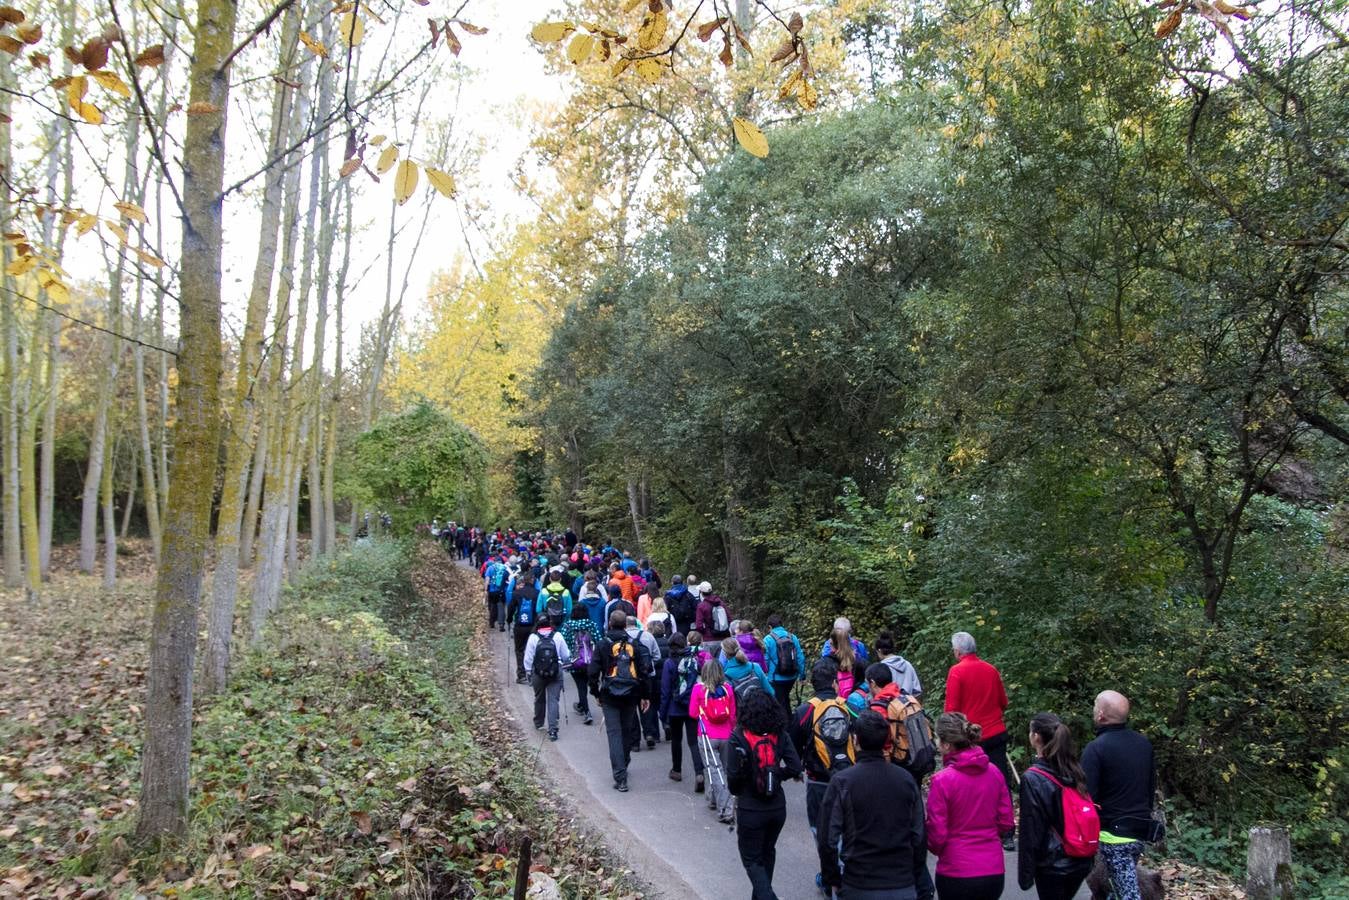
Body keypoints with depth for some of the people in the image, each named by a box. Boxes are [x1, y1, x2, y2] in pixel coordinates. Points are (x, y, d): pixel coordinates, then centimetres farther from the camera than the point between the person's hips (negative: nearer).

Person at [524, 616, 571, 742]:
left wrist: (529, 672, 11)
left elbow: (528, 658, -2)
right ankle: (552, 730, -10)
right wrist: (565, 663, 23)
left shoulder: (533, 637, -6)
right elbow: (566, 655, 1)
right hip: (555, 673, -1)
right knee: (553, 700, -1)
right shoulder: (557, 636, -6)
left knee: (539, 698, 20)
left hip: (538, 673, 1)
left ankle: (538, 722, 39)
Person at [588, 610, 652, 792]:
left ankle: (620, 778, -11)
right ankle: (623, 767, 35)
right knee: (627, 731, 19)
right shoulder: (634, 645, 2)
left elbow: (593, 672, -4)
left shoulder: (603, 645, -3)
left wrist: (596, 693, 8)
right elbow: (645, 669, -1)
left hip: (610, 696, -2)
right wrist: (644, 695, 5)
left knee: (614, 734, -2)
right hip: (630, 695, 2)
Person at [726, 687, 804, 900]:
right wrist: (776, 775, 8)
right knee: (767, 853, 25)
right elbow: (795, 768, -10)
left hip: (750, 809, -4)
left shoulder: (738, 738, -16)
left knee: (751, 859, 10)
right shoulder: (780, 735, -6)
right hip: (777, 807, 4)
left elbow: (733, 774, -16)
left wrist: (737, 791, 4)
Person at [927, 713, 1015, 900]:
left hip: (956, 873, -5)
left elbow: (936, 835, -11)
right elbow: (1006, 823, 5)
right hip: (994, 871, 5)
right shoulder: (994, 772, -2)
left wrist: (937, 849, 9)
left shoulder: (942, 780, -16)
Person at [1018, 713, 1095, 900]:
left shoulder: (1032, 778, -19)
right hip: (1082, 860, 6)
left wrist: (1025, 873, -7)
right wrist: (1088, 854, 19)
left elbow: (1030, 830, -16)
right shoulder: (1076, 770, -1)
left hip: (1052, 864, -6)